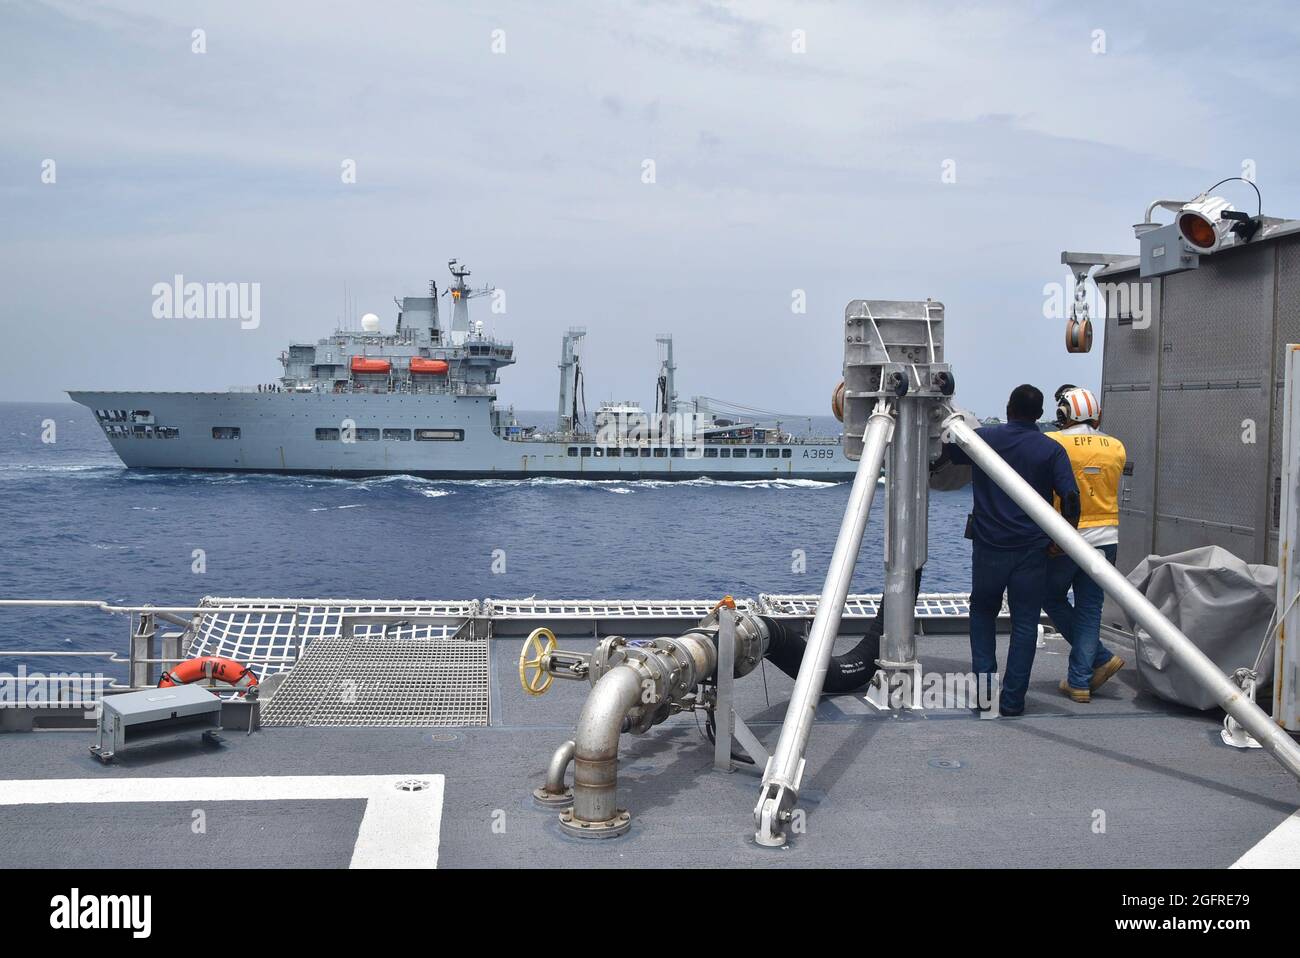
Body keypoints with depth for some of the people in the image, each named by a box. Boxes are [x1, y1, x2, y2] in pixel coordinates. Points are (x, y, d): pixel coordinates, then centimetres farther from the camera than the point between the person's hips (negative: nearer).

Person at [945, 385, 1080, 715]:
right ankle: (1012, 699, 6)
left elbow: (943, 452, 14)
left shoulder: (982, 438, -1)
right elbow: (1070, 497, -10)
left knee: (982, 613, 19)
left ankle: (984, 685, 9)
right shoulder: (1051, 450, -3)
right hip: (1032, 549, -1)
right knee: (1024, 623, 6)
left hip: (988, 546, 1)